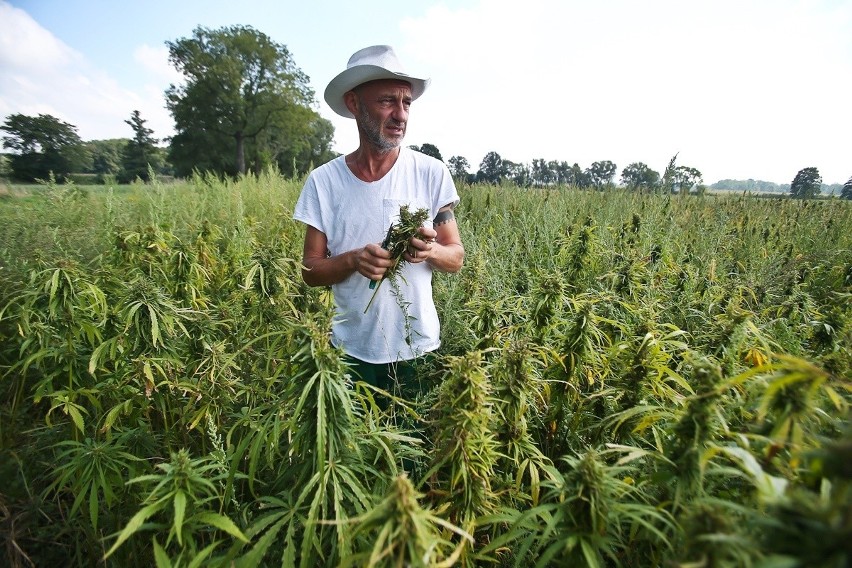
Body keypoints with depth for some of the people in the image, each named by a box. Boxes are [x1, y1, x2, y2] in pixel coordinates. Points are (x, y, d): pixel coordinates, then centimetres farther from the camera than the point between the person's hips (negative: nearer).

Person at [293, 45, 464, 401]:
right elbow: (311, 272, -3)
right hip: (352, 350, 0)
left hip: (419, 347, 1)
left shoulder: (432, 173, -7)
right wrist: (353, 260, -23)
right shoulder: (324, 181, -6)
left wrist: (431, 251, -23)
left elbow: (457, 258, -1)